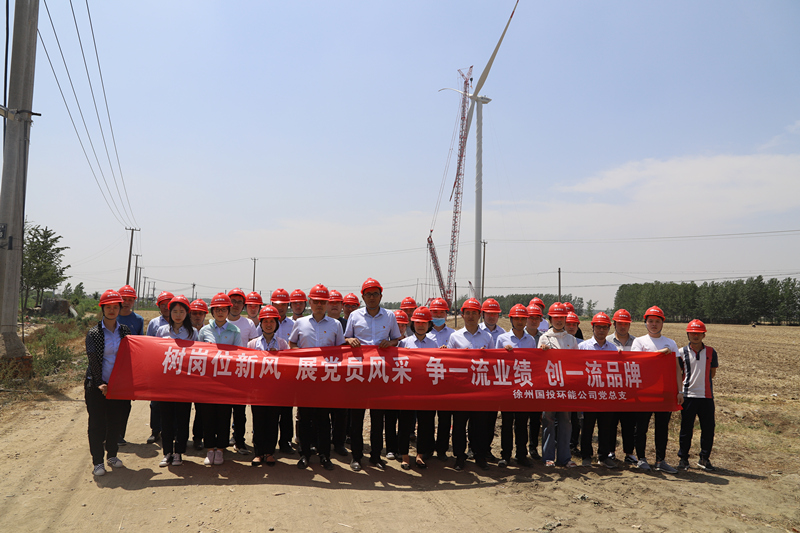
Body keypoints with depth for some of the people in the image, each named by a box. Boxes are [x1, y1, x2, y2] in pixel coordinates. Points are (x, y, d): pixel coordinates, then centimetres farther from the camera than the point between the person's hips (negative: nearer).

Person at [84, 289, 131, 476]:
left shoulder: (125, 331, 5)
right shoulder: (93, 333, -4)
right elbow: (93, 360, -8)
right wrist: (99, 383, -15)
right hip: (97, 385, -3)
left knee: (115, 421, 10)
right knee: (97, 423, 0)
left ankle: (112, 454, 26)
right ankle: (97, 462, 11)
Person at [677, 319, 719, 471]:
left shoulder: (711, 352, 5)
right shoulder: (682, 352, 2)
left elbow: (712, 373, 10)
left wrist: (701, 379, 1)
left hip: (707, 396, 1)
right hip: (688, 395, -1)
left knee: (708, 428, 6)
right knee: (686, 429, 5)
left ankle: (704, 458, 22)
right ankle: (683, 458, 16)